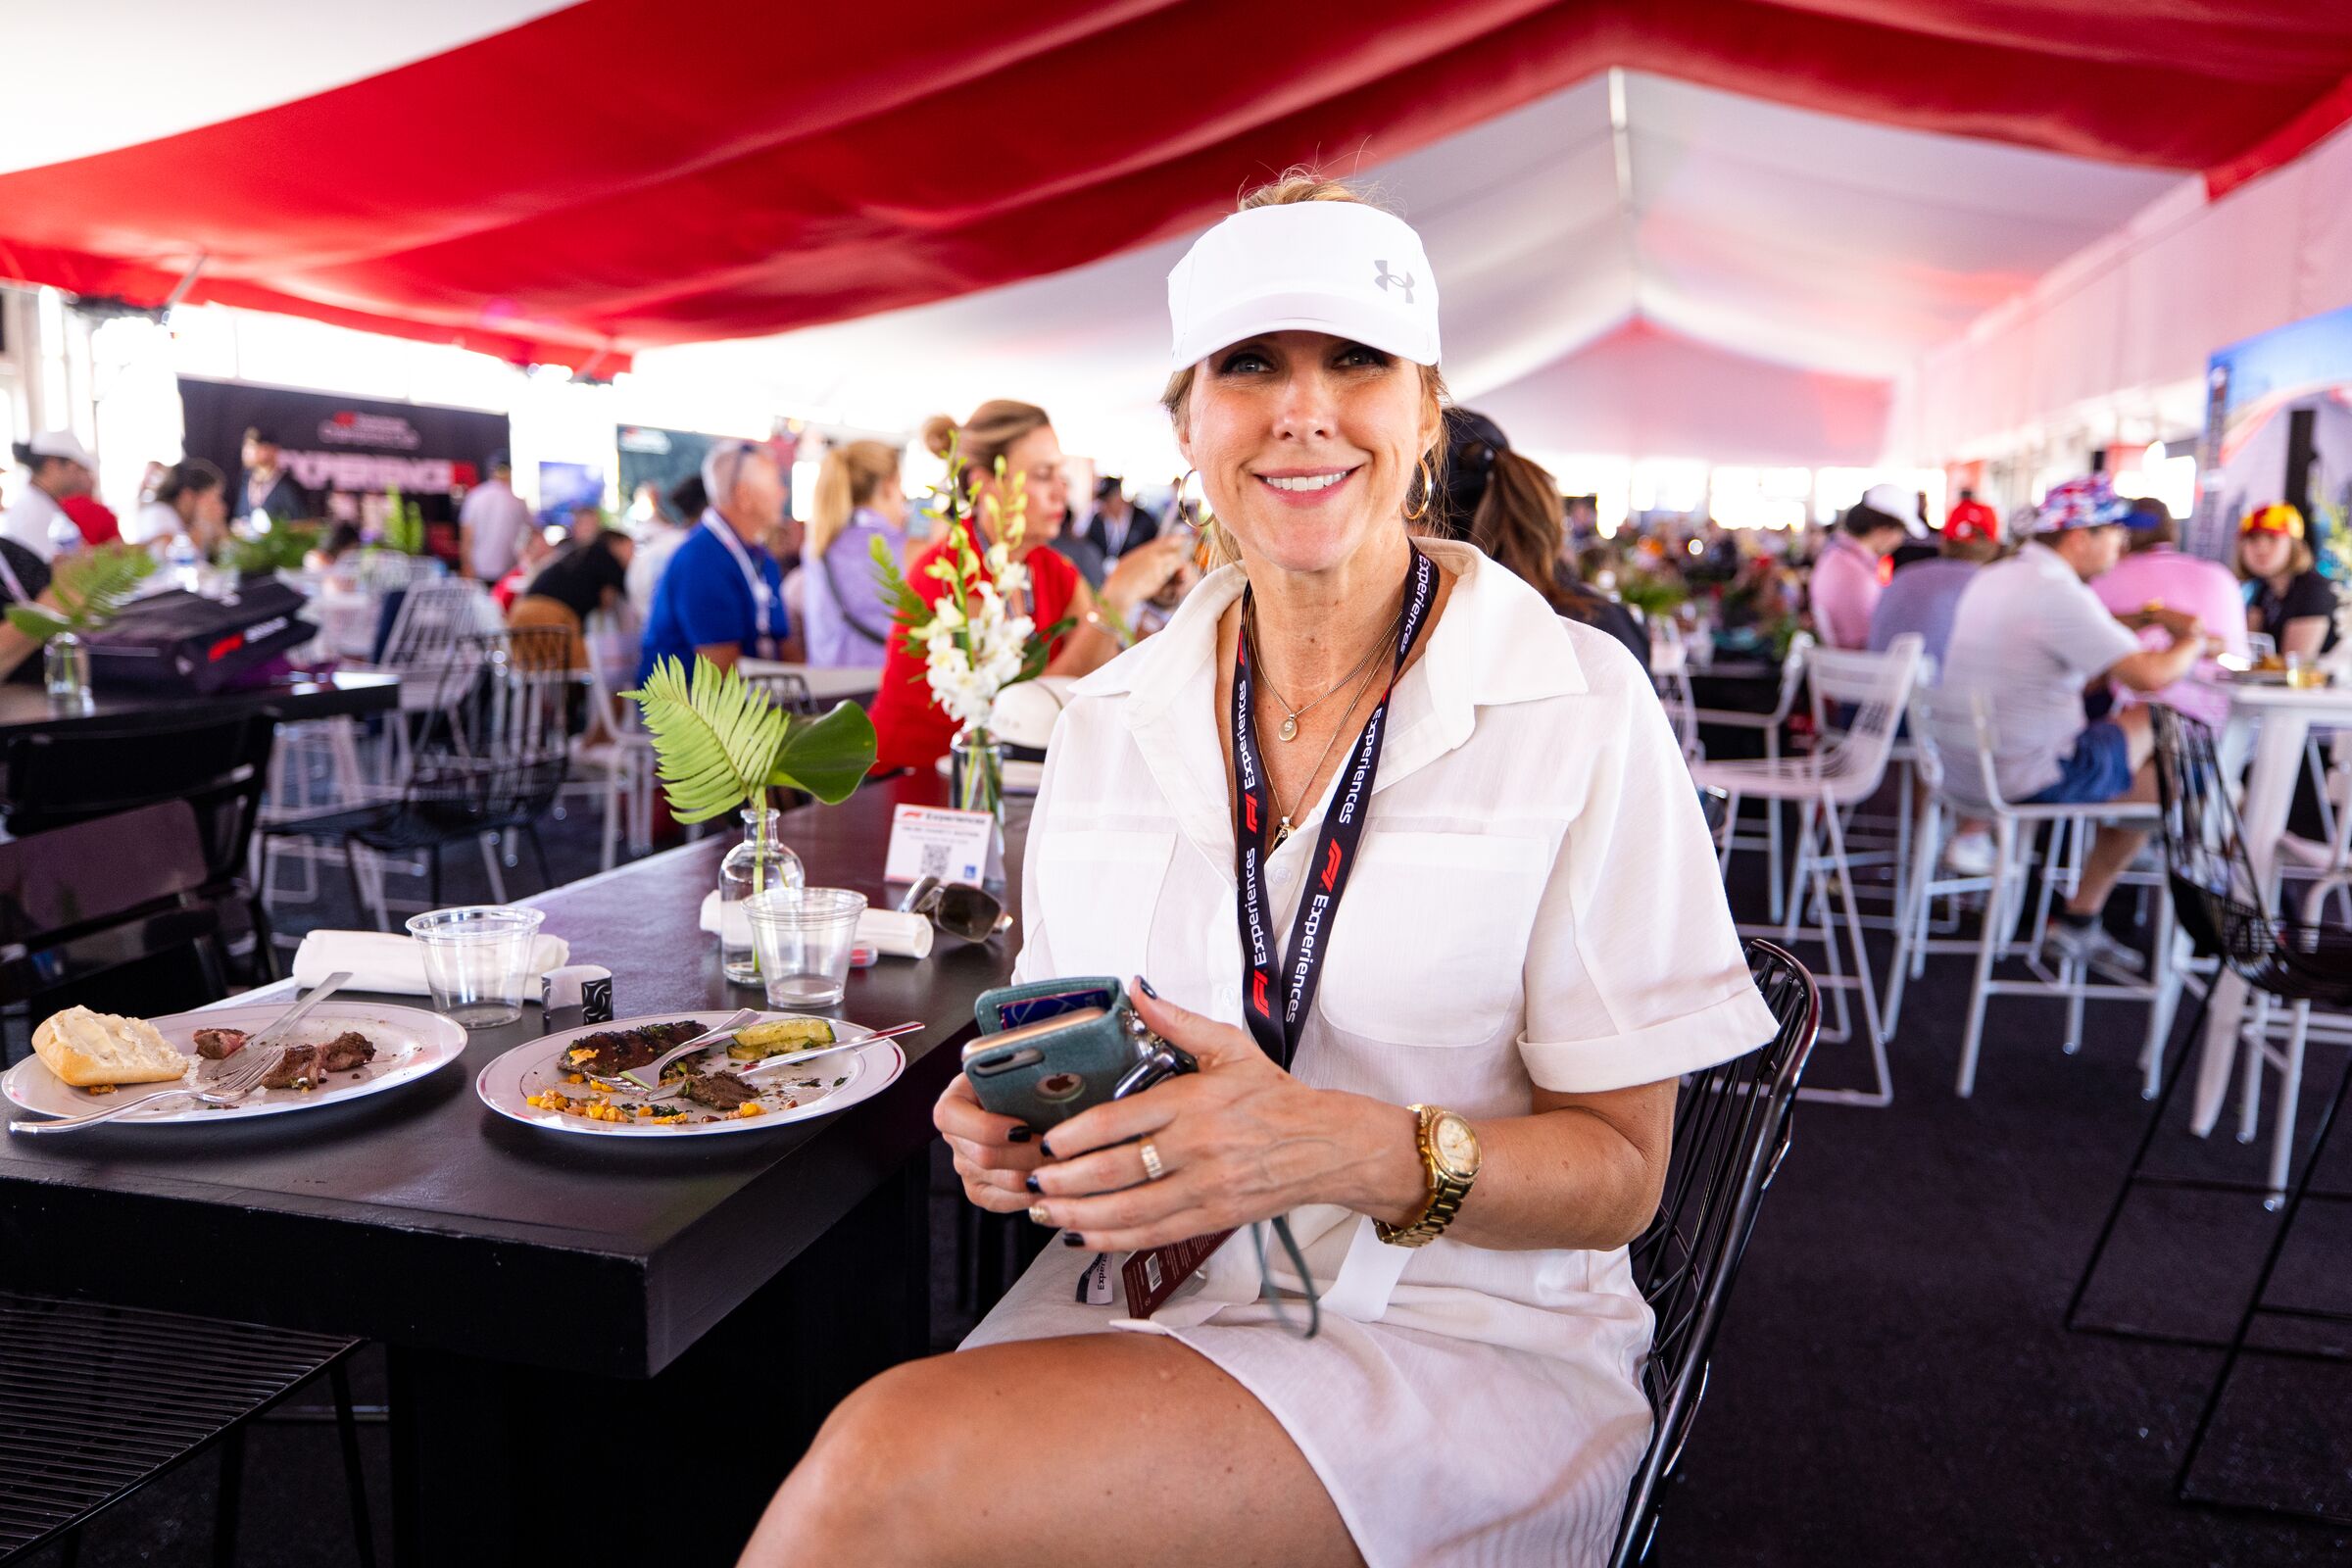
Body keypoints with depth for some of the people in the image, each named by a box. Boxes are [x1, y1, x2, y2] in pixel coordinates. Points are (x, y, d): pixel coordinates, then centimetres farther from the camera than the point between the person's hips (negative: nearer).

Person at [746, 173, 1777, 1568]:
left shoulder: (1577, 710, -7)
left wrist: (1347, 1150, -23)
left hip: (1465, 1342, -3)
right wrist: (1019, 1128, -9)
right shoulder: (1109, 718, 5)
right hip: (1144, 1300, 4)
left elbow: (1621, 1173, -6)